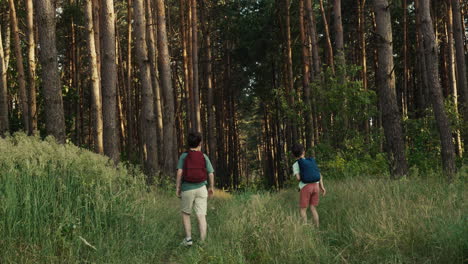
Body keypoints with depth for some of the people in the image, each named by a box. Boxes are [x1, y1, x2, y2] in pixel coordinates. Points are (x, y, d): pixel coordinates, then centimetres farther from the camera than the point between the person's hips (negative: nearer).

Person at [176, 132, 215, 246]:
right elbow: (211, 174, 1)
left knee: (186, 214, 18)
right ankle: (202, 242, -6)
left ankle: (188, 238, 10)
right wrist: (211, 187, 15)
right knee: (201, 216, -1)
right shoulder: (204, 157, 2)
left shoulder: (184, 156, -3)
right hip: (201, 188, 1)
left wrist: (177, 187, -8)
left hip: (187, 189, -1)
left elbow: (179, 172, -14)